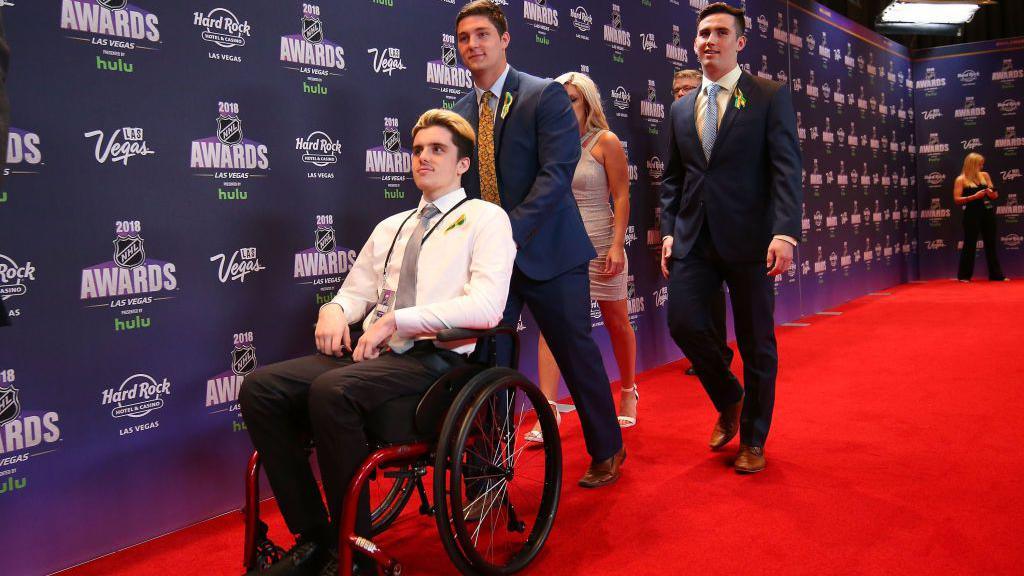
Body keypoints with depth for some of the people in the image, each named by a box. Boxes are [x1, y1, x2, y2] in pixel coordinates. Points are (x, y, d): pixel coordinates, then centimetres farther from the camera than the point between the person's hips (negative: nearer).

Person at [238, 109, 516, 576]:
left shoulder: (485, 219, 4)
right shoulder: (391, 227, 24)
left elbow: (485, 306, -11)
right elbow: (357, 291, 28)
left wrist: (397, 320, -16)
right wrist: (335, 310, 2)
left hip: (434, 358, -6)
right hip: (371, 353, 7)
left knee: (331, 390, -33)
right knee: (260, 388, -14)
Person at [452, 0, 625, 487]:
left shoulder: (546, 95, -5)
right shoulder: (461, 112, 11)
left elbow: (556, 174, -16)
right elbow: (460, 183, 13)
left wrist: (511, 232, -25)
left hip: (546, 251, -4)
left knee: (577, 354, 7)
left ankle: (607, 452, 28)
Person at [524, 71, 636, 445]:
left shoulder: (606, 142, -5)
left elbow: (621, 196, -8)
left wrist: (618, 245, -16)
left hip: (599, 244, -3)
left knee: (617, 322, 11)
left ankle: (628, 393, 33)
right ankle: (548, 410, -7)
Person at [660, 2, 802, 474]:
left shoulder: (771, 97, 1)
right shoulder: (681, 108, 14)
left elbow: (787, 169, -7)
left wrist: (785, 232, -18)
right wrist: (669, 231, 5)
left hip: (749, 237, -3)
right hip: (694, 239, 4)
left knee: (756, 342, 4)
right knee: (683, 321, -8)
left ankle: (753, 439, 22)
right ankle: (728, 400, 21)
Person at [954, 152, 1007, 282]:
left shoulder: (985, 175, 9)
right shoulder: (961, 180, -4)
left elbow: (995, 195, 13)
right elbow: (957, 199, -11)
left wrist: (991, 193, -10)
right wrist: (974, 196, -20)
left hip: (988, 213, 5)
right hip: (972, 215, -5)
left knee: (992, 244, 8)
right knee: (969, 244, -1)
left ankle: (996, 274, 15)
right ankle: (964, 275, 7)